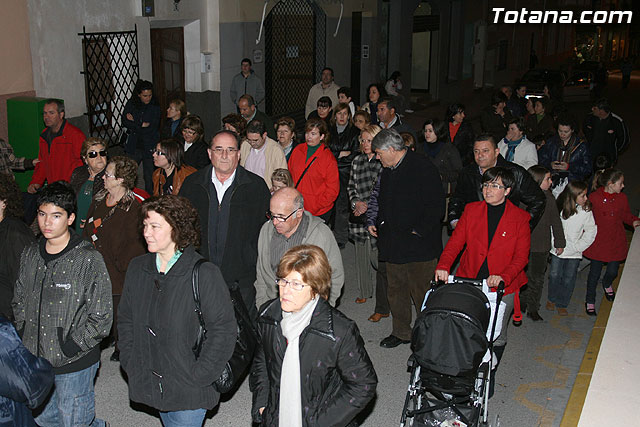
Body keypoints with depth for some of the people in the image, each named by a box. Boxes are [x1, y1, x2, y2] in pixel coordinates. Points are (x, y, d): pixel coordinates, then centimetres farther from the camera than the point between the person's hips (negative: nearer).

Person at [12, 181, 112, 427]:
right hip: (35, 360, 6)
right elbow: (19, 302, 15)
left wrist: (67, 349, -16)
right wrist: (24, 337, 3)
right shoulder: (30, 255, 3)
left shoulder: (88, 259, -15)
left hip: (74, 364, -6)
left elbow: (101, 319, -15)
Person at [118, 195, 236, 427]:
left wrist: (197, 376, -16)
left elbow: (224, 330, -16)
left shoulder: (204, 273, -17)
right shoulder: (138, 268, 2)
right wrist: (131, 364, 3)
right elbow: (125, 320, 12)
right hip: (151, 384, 6)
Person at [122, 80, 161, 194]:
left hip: (149, 148, -2)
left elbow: (152, 128, -9)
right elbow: (125, 121, -3)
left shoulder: (155, 107, -1)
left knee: (149, 178, 2)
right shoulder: (131, 104, 5)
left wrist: (134, 122, -9)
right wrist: (141, 125, -15)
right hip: (133, 147, 2)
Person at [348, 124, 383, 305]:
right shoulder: (357, 160, 11)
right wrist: (356, 202, -1)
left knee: (377, 254, -7)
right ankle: (364, 292, 24)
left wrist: (369, 207, -10)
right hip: (359, 215, 5)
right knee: (361, 254, 11)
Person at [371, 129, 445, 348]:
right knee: (396, 290, 14)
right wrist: (377, 224, 12)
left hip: (418, 245, -8)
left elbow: (436, 207, -15)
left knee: (421, 293, 0)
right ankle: (401, 332, 28)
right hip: (393, 243, 8)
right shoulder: (388, 170, 13)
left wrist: (417, 231, -16)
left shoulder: (423, 168, -13)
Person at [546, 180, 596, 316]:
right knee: (554, 275, 9)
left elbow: (590, 233, -6)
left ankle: (562, 304, 24)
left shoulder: (586, 211, -11)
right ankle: (552, 299, 32)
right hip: (557, 250, 1)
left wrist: (576, 247, -10)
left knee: (568, 279, 7)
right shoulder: (559, 207, -11)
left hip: (574, 253, 0)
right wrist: (556, 244, -9)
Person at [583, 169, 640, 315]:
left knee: (613, 271, 7)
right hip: (598, 242, -3)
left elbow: (626, 215, 12)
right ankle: (590, 301, 24)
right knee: (595, 272, 5)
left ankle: (607, 284, 45)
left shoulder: (622, 198, -2)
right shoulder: (594, 198, -13)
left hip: (616, 242, 3)